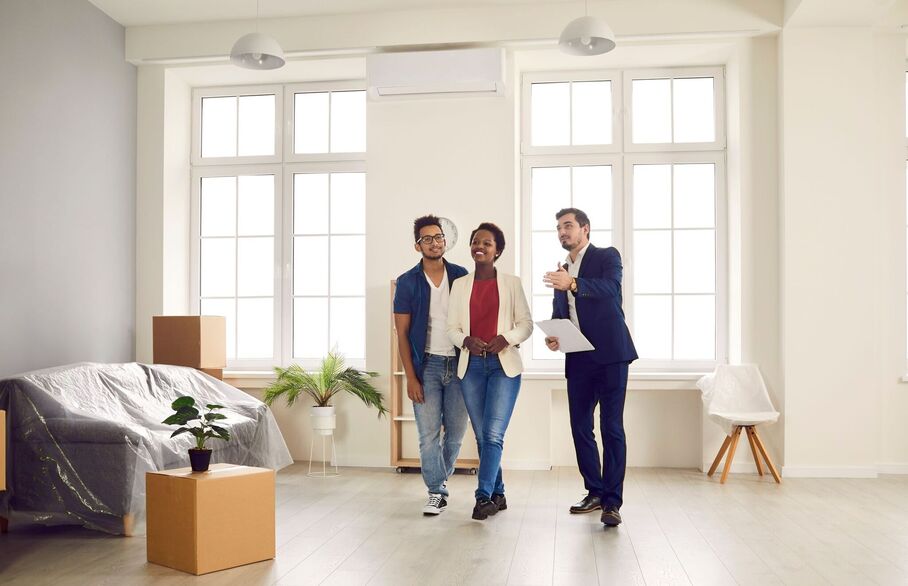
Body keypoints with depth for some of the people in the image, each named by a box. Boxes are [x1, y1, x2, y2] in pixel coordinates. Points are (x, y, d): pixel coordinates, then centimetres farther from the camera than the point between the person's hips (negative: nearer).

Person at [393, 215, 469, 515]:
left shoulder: (461, 276, 4)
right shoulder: (408, 282, -1)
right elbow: (402, 333, -1)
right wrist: (411, 377, -7)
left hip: (459, 363, 2)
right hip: (427, 364, -2)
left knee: (456, 432, 8)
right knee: (429, 433, -4)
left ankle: (441, 476, 33)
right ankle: (436, 492, 10)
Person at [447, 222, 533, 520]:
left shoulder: (511, 283, 5)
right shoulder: (460, 285, 10)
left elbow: (526, 323, 4)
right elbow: (452, 326, 8)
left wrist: (506, 338, -15)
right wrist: (466, 340, -13)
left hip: (503, 364, -3)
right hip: (471, 365, 3)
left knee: (493, 434, -13)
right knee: (482, 436, 7)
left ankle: (484, 496, -11)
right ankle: (498, 494, 19)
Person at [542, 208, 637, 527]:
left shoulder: (607, 256, 1)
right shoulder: (561, 270, 19)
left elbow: (610, 288, -19)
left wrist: (573, 283, -34)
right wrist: (552, 336, 1)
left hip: (609, 355, -6)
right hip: (578, 360, 7)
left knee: (612, 427, -7)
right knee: (580, 426, 8)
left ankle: (612, 501, -4)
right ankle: (595, 492, 21)